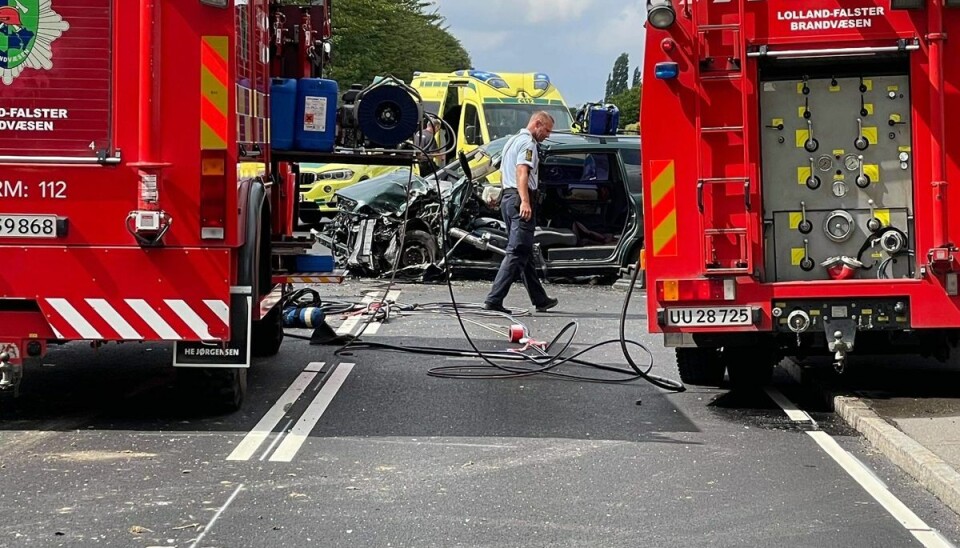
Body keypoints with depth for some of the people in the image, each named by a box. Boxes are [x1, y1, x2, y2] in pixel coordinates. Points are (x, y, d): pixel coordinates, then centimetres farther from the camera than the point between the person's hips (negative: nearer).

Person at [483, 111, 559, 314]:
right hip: (520, 200, -11)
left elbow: (502, 174, 31)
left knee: (525, 254, 14)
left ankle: (540, 300, 21)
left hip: (507, 198, 11)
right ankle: (494, 299, -19)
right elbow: (522, 171, -22)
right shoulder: (528, 142, -8)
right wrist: (525, 201, -31)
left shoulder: (512, 141, 24)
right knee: (516, 253, -12)